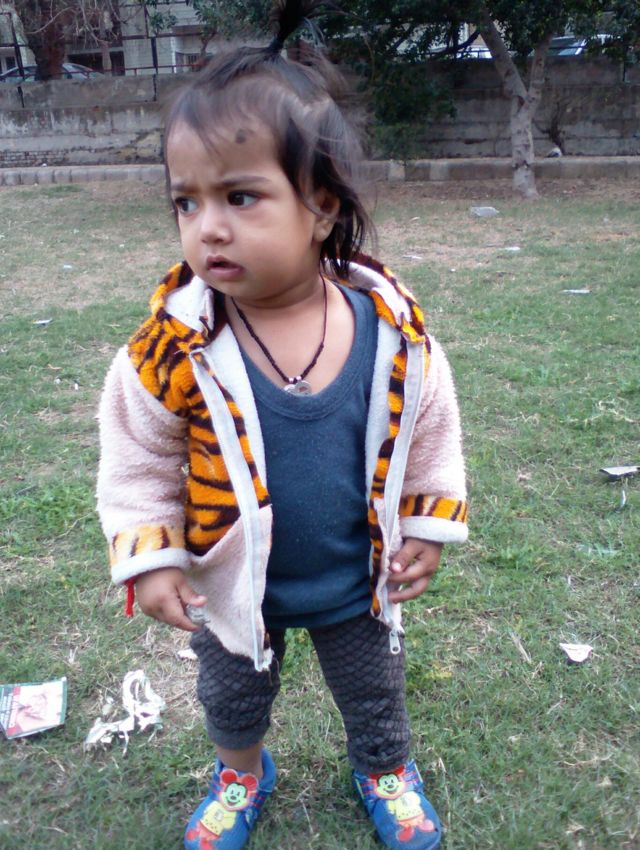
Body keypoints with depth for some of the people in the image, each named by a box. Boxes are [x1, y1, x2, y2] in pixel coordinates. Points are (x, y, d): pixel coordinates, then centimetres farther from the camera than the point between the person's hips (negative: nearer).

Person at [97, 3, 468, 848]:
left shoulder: (393, 326, -22)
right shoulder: (176, 342, -23)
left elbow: (429, 432, -5)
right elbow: (137, 459, -9)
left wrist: (428, 527, -1)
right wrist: (149, 557, -12)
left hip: (358, 585, 0)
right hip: (232, 587, 1)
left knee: (375, 695, 27)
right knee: (231, 700, 29)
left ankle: (386, 770, 61)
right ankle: (240, 774, 63)